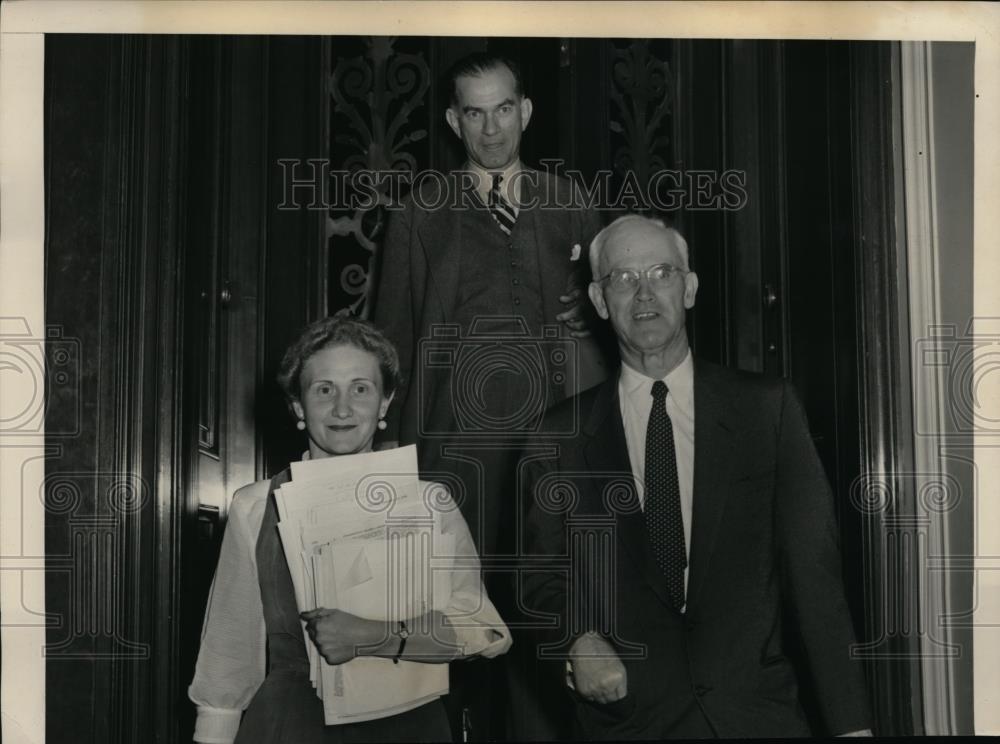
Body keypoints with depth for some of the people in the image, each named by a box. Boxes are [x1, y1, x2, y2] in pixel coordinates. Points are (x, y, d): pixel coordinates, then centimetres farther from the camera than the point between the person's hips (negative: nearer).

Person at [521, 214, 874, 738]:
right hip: (625, 717, 1)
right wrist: (577, 643, -12)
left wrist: (850, 722, -4)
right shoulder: (561, 437, 4)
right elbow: (542, 576, 9)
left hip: (755, 710, 0)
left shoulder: (768, 408, 3)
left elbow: (813, 569, 1)